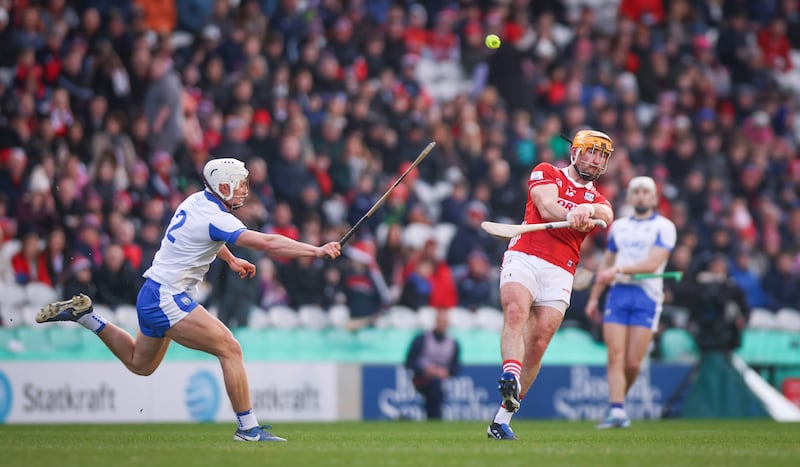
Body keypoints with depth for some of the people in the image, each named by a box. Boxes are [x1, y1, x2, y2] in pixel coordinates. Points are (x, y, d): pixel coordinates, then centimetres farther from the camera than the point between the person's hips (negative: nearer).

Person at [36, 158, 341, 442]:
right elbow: (268, 243, -29)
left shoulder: (197, 201, 7)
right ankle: (248, 428, -13)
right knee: (230, 349, -14)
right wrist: (317, 251, -29)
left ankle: (83, 315, 28)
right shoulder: (215, 218, -21)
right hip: (166, 298, -10)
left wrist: (231, 260, 34)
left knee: (140, 364, 30)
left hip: (152, 296, 10)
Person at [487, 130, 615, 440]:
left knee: (538, 343, -6)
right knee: (516, 312, -29)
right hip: (523, 258, -3)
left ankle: (502, 419, -1)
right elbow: (546, 207, -6)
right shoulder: (547, 173, 14)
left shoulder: (597, 198, 21)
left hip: (560, 272, 3)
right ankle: (510, 376, -50)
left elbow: (607, 216, -4)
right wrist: (573, 217, -27)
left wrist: (590, 211, -28)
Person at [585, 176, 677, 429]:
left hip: (646, 296, -4)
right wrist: (594, 297, 20)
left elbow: (653, 263, -12)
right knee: (615, 357, -10)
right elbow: (606, 263, 24)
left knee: (633, 362, -8)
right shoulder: (618, 226, 17)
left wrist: (619, 269, -21)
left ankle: (619, 401, 15)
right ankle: (617, 412, -14)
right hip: (617, 294, 4)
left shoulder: (663, 227, 1)